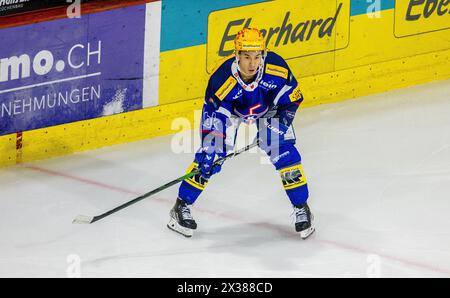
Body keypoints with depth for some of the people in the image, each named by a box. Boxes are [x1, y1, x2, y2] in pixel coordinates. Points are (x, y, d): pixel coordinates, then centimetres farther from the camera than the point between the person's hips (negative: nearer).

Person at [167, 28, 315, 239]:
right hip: (229, 109, -1)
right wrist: (209, 152, -33)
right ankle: (181, 206, 2)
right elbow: (213, 119, -30)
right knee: (211, 155, -11)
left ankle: (301, 208, 8)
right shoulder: (222, 80, -37)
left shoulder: (276, 68, -34)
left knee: (284, 153, -9)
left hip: (267, 108, 2)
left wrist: (282, 122, -25)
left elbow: (292, 97, -15)